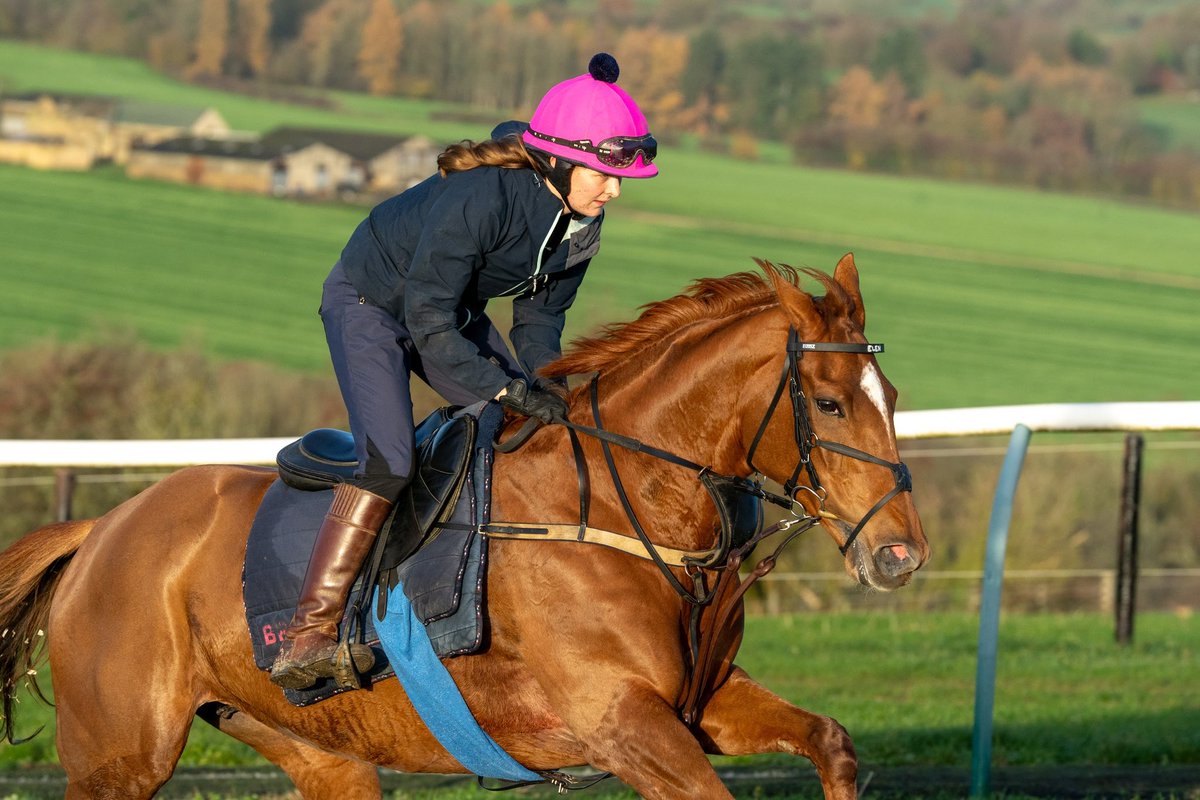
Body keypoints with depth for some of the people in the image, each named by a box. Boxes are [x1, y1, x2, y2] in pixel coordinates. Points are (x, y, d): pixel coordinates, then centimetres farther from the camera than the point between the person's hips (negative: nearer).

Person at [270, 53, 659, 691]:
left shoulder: (581, 221, -12)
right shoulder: (480, 198, -37)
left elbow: (540, 314, 1)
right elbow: (429, 320, -34)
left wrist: (546, 389, -15)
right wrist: (509, 389, -38)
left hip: (454, 311, 8)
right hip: (371, 303, -8)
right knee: (389, 457, -24)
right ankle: (310, 632, -27)